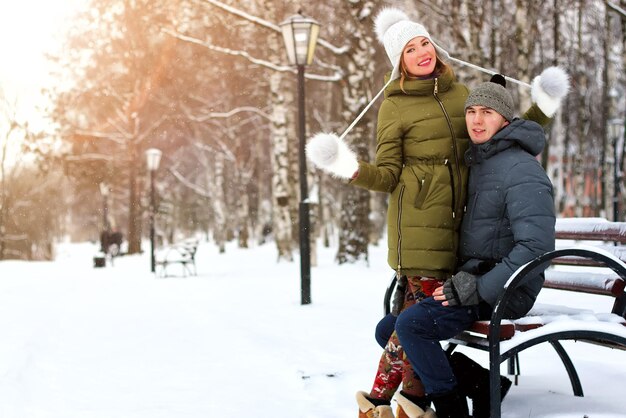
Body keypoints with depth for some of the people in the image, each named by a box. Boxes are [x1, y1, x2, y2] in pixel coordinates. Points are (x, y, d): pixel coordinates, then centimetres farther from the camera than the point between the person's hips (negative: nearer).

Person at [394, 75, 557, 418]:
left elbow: (537, 245, -23)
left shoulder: (521, 170, -14)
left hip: (502, 293, -10)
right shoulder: (478, 164, 15)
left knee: (411, 324, -27)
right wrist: (460, 281, 10)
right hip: (472, 283, 10)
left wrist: (480, 288, -24)